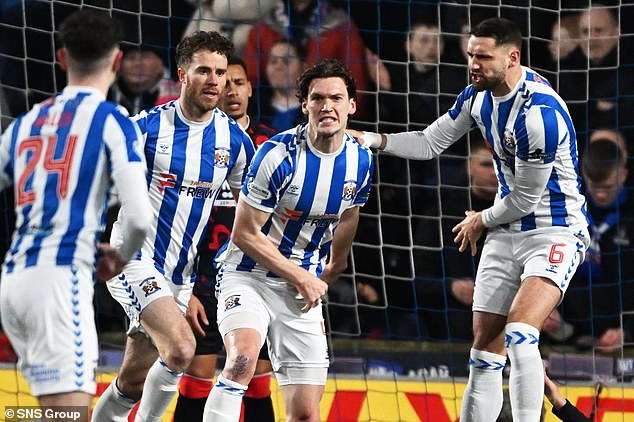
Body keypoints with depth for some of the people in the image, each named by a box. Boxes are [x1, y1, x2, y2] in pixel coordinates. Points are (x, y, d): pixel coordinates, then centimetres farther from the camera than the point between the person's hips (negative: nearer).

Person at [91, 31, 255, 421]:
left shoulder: (234, 138, 2)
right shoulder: (146, 127, -11)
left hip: (182, 273, 5)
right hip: (135, 259, -5)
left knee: (134, 381, 10)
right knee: (181, 349, -25)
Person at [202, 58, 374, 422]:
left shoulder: (361, 161, -2)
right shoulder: (279, 155, -19)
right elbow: (244, 234, -14)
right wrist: (301, 276, -12)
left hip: (304, 286, 5)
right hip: (249, 273, -5)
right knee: (243, 358, -34)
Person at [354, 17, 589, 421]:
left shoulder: (540, 113, -26)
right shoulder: (480, 93, 2)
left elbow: (526, 199, -17)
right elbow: (430, 143, 14)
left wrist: (482, 221, 1)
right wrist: (373, 139, -1)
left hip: (555, 232, -8)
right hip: (506, 232, 9)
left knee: (519, 337, -28)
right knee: (485, 354, 7)